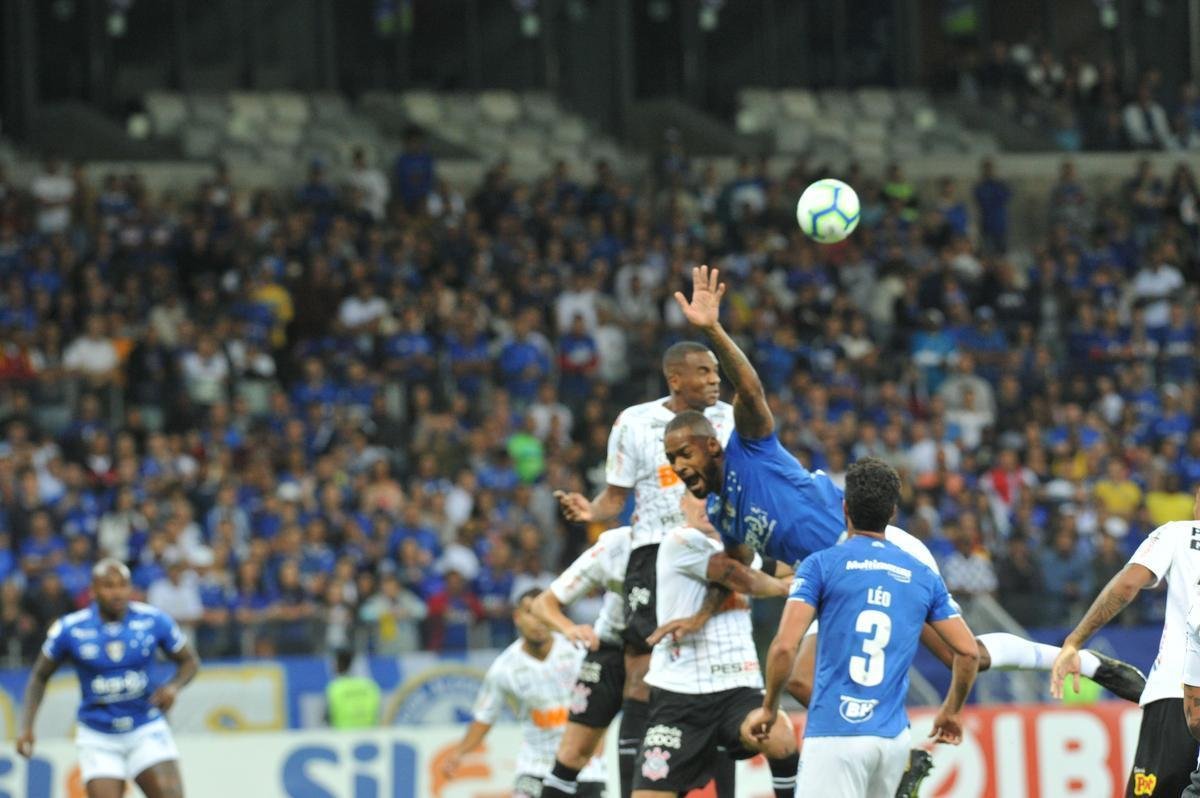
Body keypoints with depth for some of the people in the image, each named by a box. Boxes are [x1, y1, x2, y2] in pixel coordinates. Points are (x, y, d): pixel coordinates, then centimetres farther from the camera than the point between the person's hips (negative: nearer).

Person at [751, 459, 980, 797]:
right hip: (894, 737, 5)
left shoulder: (821, 565, 0)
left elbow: (785, 646, -9)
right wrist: (952, 711, 28)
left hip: (835, 735, -5)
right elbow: (969, 651, 12)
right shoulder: (923, 576, 12)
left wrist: (769, 707, 7)